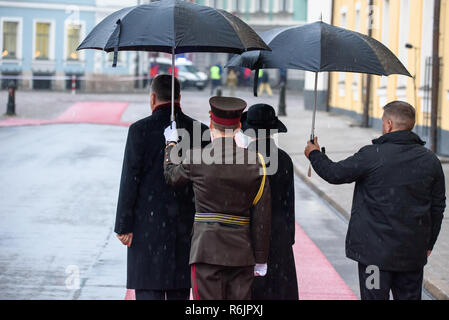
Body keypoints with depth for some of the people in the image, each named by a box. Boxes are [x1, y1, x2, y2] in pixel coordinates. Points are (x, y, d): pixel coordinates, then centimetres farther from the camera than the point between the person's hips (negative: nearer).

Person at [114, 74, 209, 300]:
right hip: (186, 225, 4)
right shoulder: (200, 131, 2)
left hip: (148, 223, -4)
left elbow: (130, 180, -9)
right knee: (179, 291, 12)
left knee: (148, 289, -2)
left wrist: (123, 226, -5)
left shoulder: (140, 130, -7)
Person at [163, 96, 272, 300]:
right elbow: (262, 216, 1)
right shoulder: (255, 162, -1)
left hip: (207, 251, -2)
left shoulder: (195, 159, -7)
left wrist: (171, 143, 33)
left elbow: (172, 175, 16)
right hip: (242, 252, 3)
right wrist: (260, 259, 9)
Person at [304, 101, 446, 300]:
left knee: (375, 296, 3)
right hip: (413, 253, 4)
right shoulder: (430, 160, 2)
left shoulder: (372, 155, -13)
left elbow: (334, 174, -3)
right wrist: (428, 243, 21)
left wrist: (314, 154, 17)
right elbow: (438, 206, 9)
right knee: (409, 296, 12)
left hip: (376, 249, -4)